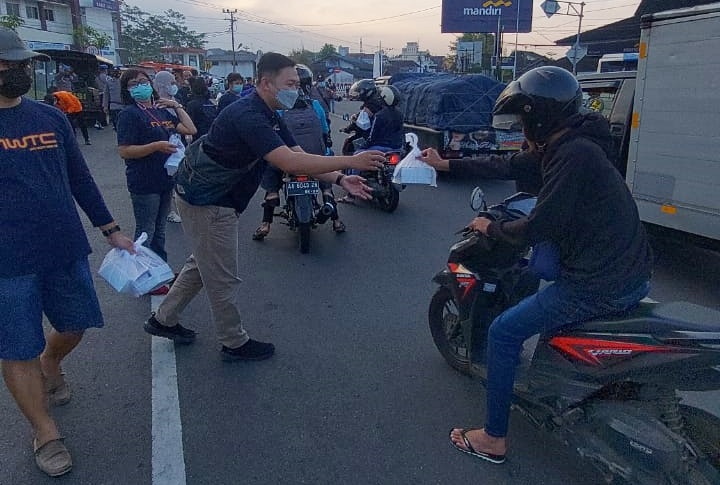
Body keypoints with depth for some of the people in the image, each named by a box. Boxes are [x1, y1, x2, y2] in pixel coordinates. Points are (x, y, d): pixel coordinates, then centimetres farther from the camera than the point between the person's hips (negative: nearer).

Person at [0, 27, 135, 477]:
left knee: (74, 326, 19)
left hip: (66, 250, 4)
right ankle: (46, 433, 26)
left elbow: (81, 179, 11)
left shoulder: (51, 117, 5)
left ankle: (50, 366, 52)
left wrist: (112, 230, 12)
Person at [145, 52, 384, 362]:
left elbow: (299, 156, 2)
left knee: (203, 264, 23)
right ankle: (234, 344, 21)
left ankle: (163, 320, 38)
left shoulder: (270, 117, 5)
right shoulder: (248, 116, -28)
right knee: (223, 278, 3)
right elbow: (290, 164, -38)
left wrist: (340, 180, -12)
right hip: (206, 201, -10)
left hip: (206, 196, 10)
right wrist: (351, 161, -35)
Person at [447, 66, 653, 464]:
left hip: (598, 288, -10)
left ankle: (493, 439, 9)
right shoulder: (576, 144, 11)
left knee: (503, 333, -2)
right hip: (631, 274, 10)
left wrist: (491, 228, -2)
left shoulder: (574, 154, -20)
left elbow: (538, 228, -21)